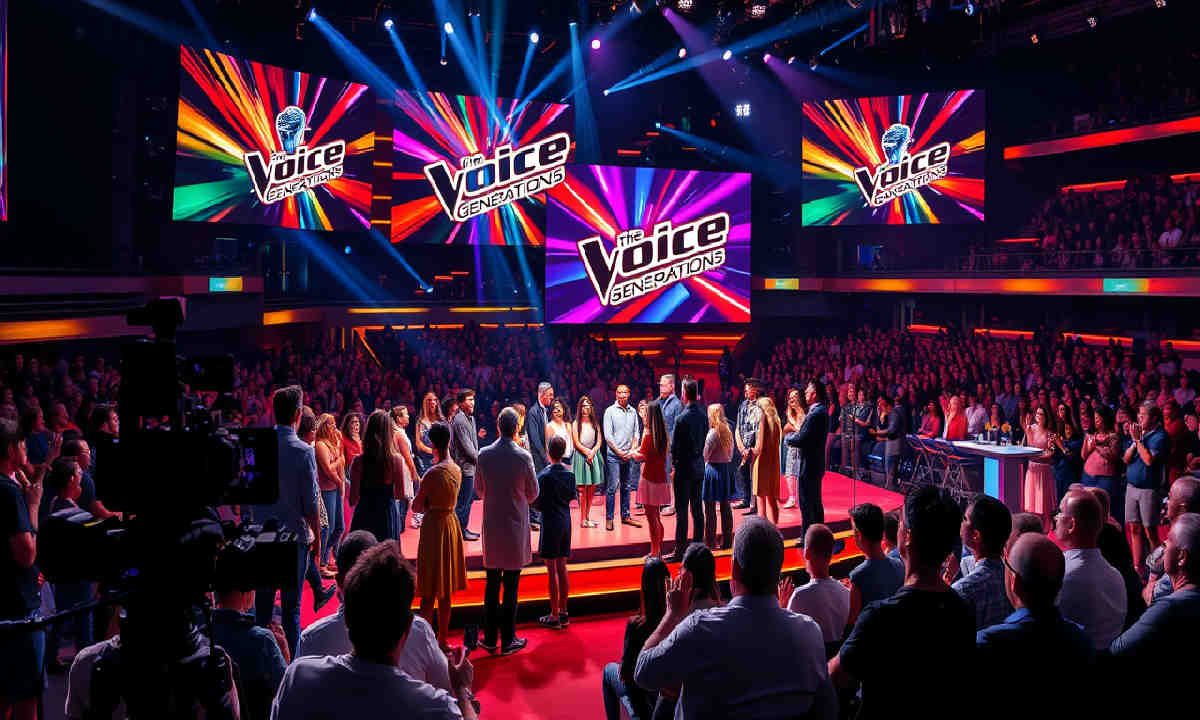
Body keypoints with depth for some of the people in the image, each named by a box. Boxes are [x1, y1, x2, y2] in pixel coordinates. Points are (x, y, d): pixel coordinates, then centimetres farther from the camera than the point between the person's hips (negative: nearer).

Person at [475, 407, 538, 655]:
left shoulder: (484, 454, -5)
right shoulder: (523, 456, -13)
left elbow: (480, 490, 6)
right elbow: (533, 493, -2)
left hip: (491, 525, 3)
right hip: (516, 525, -3)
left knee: (492, 583, 12)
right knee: (511, 585, 5)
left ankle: (490, 639, 17)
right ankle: (508, 640, 12)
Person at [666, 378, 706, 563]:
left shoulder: (682, 418, -17)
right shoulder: (703, 415, 2)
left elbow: (674, 445, -11)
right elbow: (704, 439, 9)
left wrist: (674, 465, 3)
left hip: (684, 468, -7)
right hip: (699, 466, 7)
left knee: (681, 510, -2)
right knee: (697, 508, 12)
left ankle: (680, 551, 1)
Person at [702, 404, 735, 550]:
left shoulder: (713, 433, -15)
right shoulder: (727, 431, 4)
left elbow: (705, 455, -10)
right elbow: (731, 454, 10)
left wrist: (706, 463, 9)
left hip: (713, 469, -7)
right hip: (726, 469, 7)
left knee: (710, 507, 0)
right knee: (725, 505, 10)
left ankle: (710, 541, 3)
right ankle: (727, 541, 16)